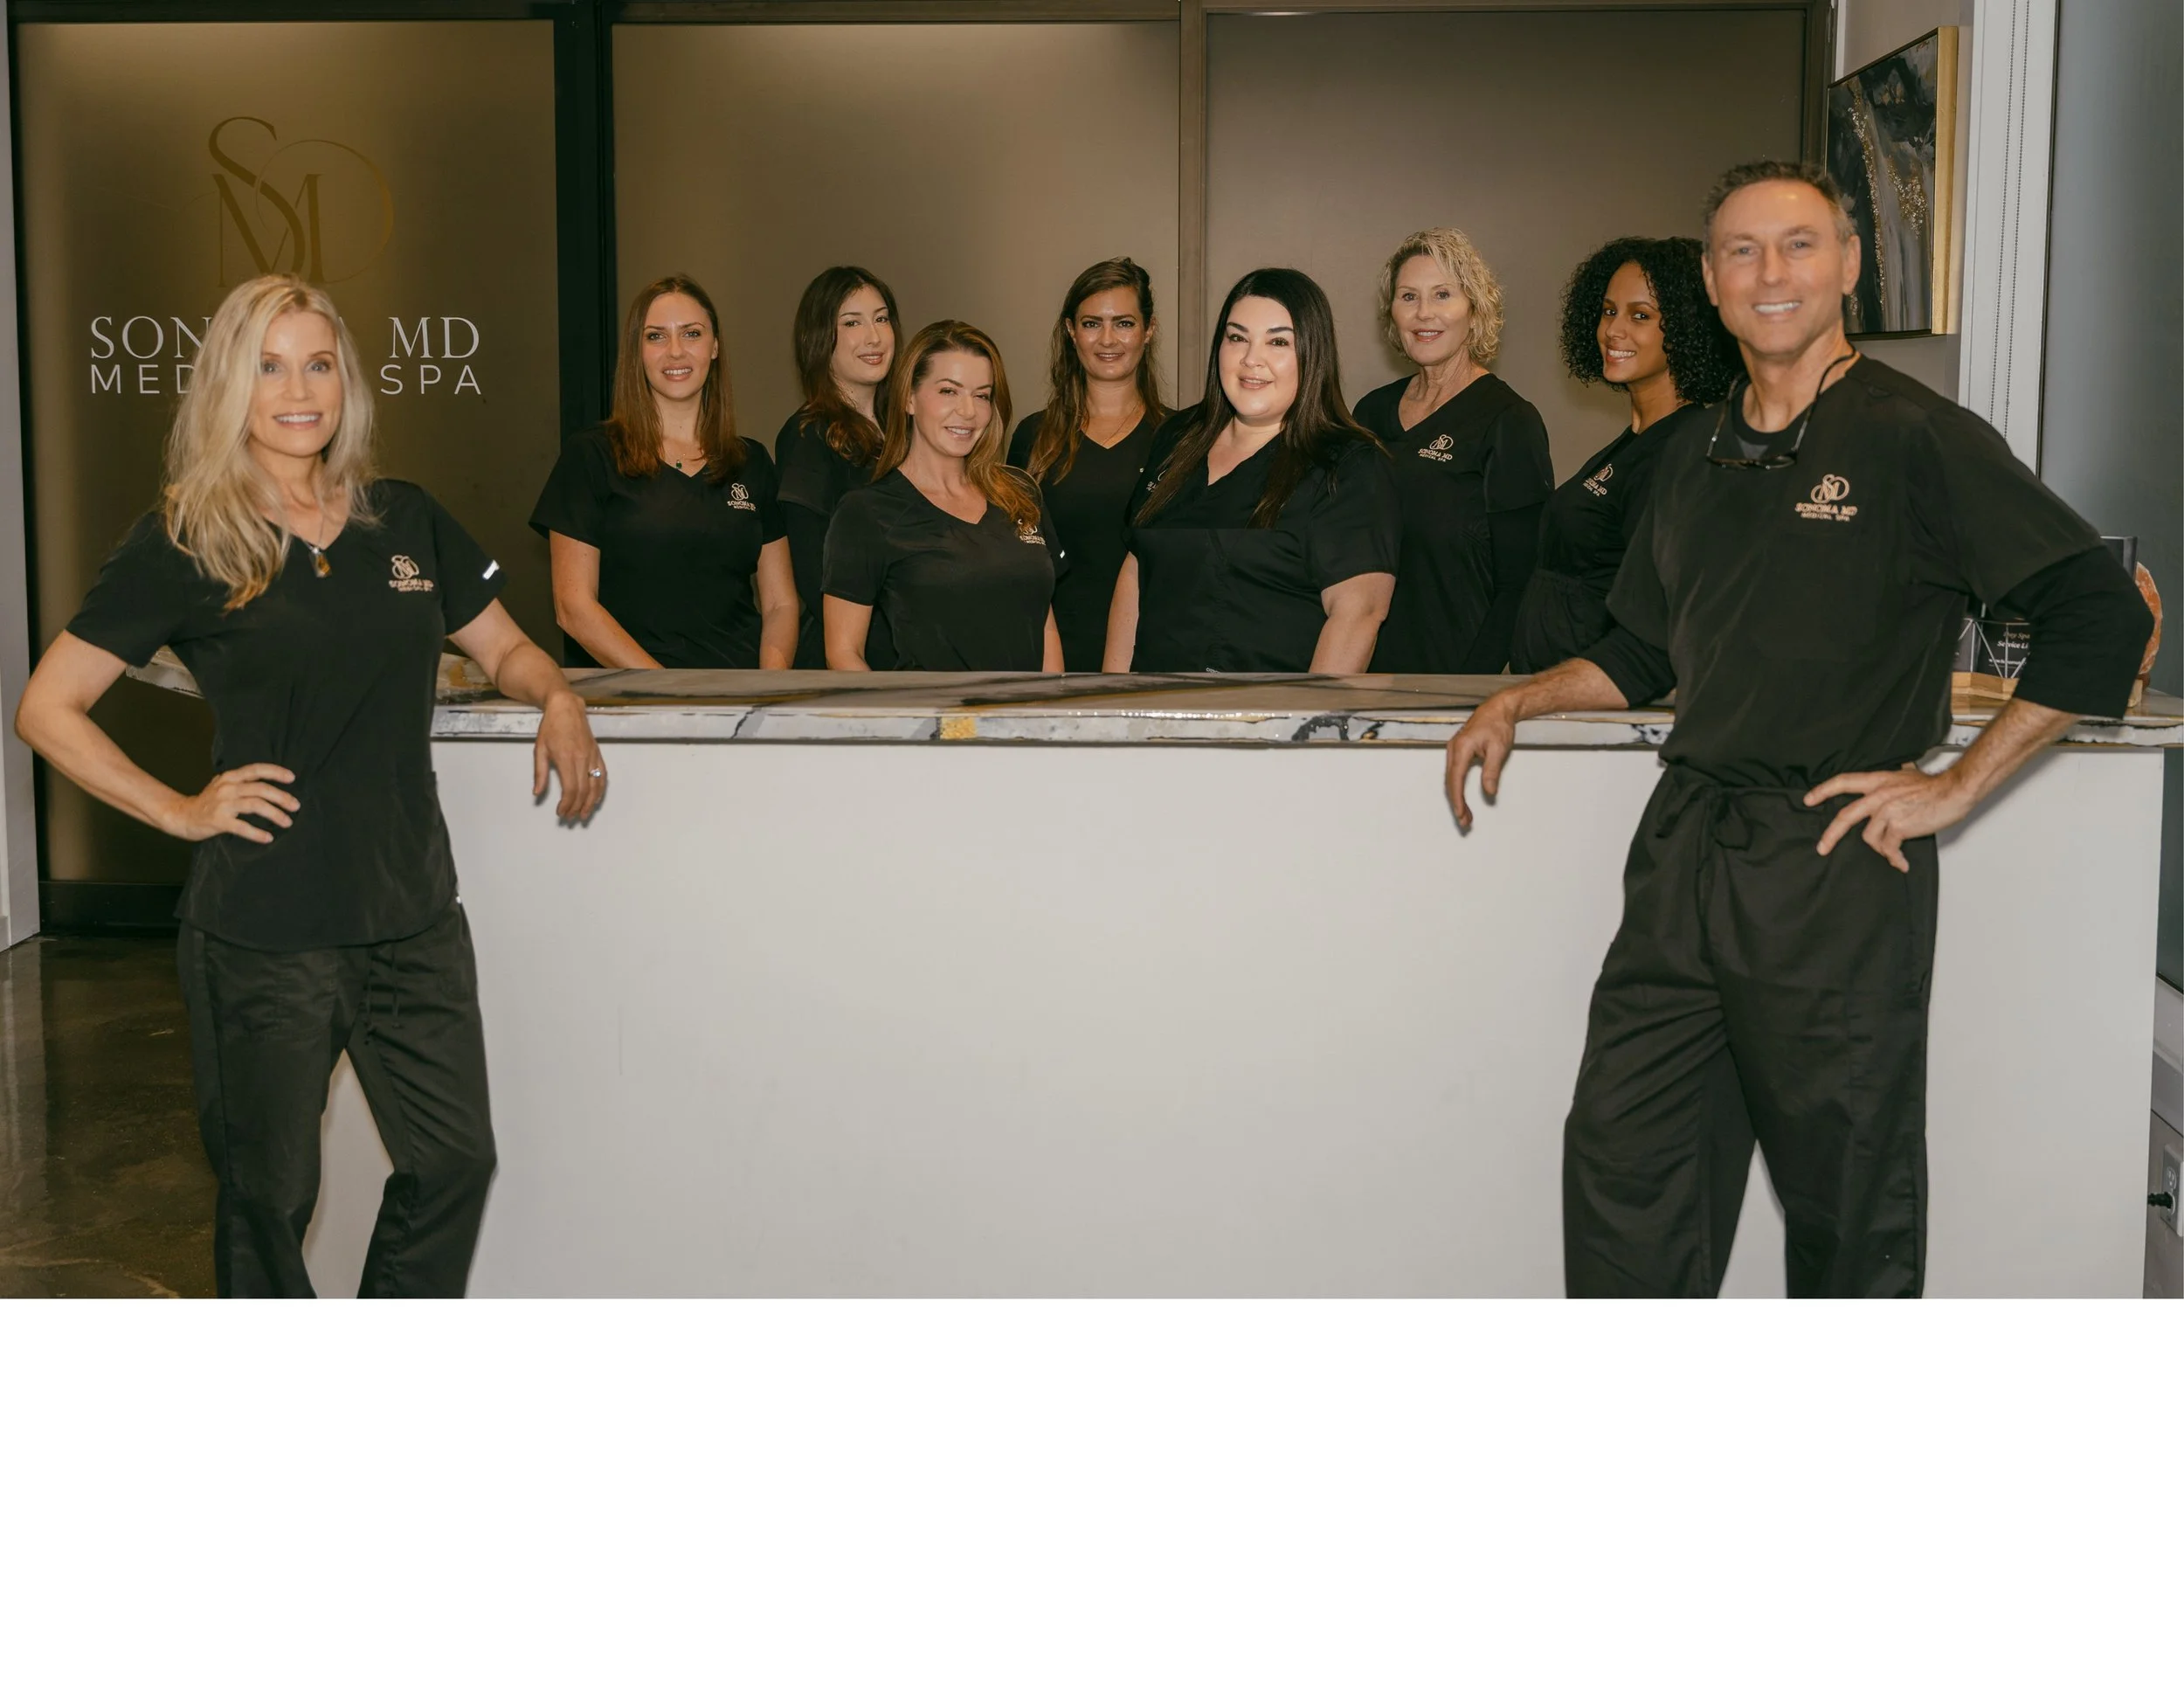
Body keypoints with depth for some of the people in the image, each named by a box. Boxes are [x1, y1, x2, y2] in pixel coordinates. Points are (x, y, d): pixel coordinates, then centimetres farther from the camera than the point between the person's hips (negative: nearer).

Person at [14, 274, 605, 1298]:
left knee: (454, 1159, 8)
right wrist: (179, 811, -8)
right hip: (263, 931, -4)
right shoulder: (182, 543, -3)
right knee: (269, 1193, 8)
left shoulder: (405, 521, 9)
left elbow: (501, 646, 19)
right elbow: (46, 709, -2)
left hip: (412, 911, 4)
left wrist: (556, 697, -2)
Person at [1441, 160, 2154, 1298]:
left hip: (1842, 866, -6)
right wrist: (1518, 703, 12)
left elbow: (2103, 618, -12)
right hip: (1686, 848, 6)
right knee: (1621, 1165, 6)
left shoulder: (1916, 440, -7)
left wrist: (1954, 787, -13)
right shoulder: (1694, 461, 14)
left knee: (1849, 1204, 6)